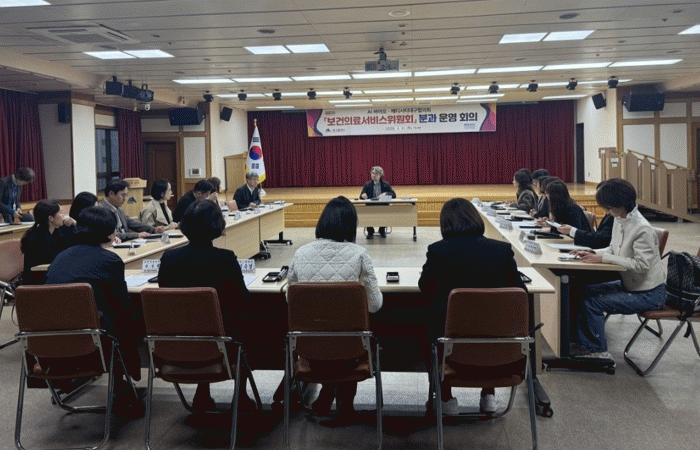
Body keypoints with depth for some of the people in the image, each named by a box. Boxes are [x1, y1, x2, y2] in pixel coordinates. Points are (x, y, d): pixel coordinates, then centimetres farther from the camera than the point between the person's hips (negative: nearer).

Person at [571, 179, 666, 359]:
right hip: (628, 283, 9)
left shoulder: (643, 229, -26)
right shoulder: (619, 219, 2)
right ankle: (582, 343, 10)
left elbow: (641, 265, -28)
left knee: (592, 302, -18)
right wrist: (593, 253, -5)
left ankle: (598, 351, 1)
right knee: (582, 292, 2)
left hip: (648, 293, -9)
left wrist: (604, 259, -27)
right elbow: (614, 249, 14)